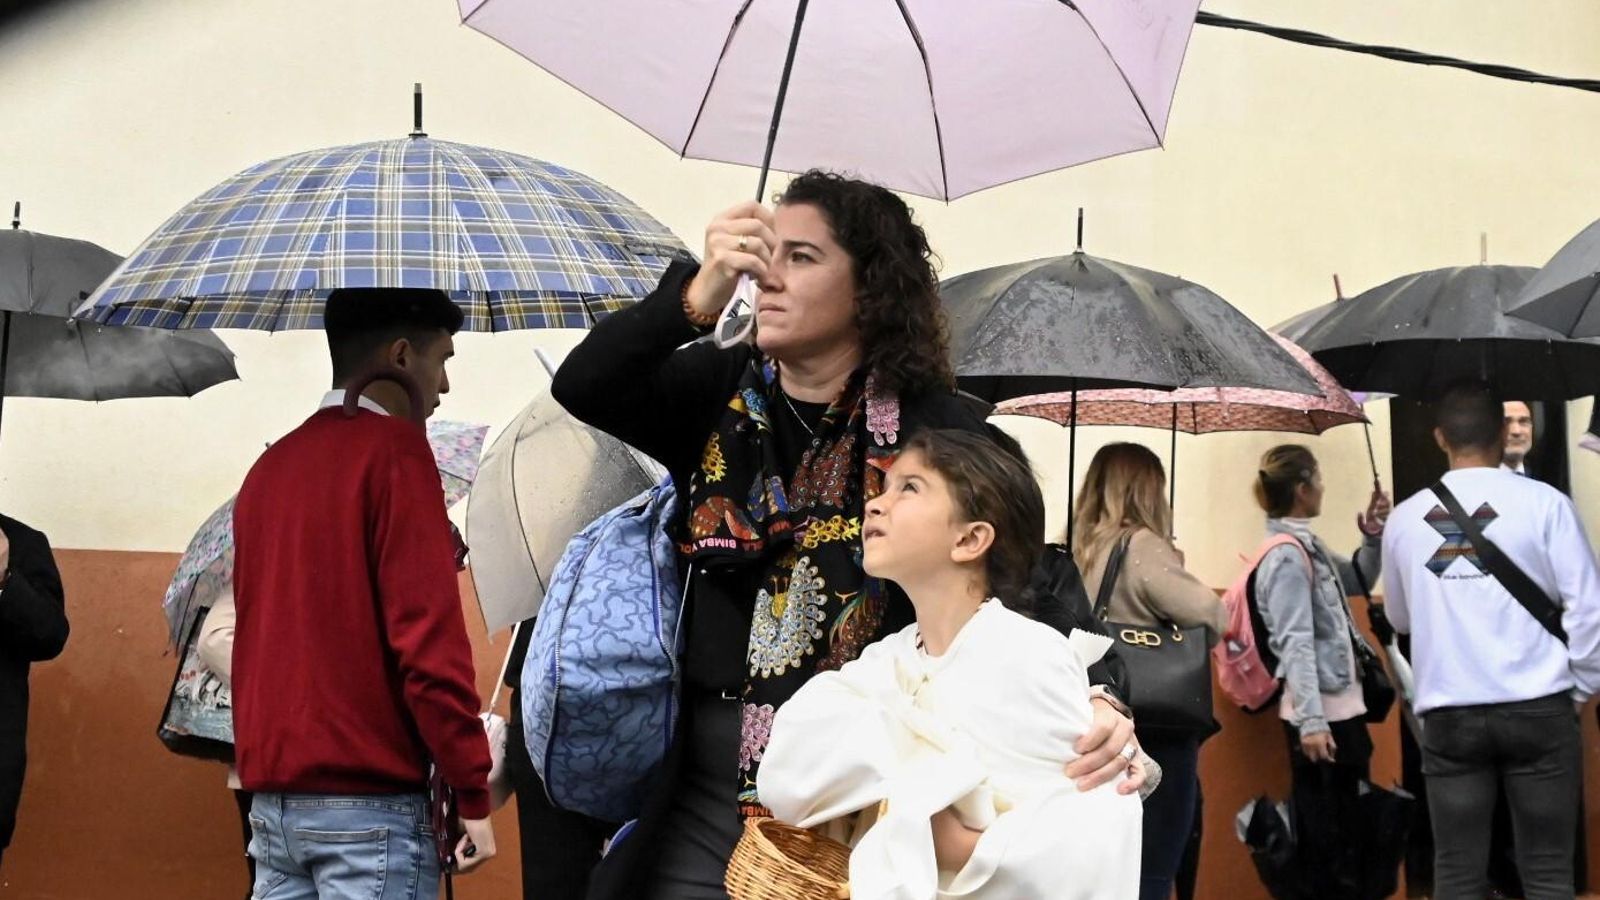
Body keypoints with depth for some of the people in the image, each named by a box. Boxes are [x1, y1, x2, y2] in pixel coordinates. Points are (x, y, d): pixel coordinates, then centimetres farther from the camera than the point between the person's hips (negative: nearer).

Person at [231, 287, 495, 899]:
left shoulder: (270, 466, 14)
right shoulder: (394, 446, -8)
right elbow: (427, 632, -15)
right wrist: (473, 795, -12)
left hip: (271, 799, 7)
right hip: (369, 804, -7)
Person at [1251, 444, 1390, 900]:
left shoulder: (1308, 545, 9)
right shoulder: (1287, 557, -18)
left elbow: (1357, 582, 26)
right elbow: (1296, 644, -24)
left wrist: (1373, 536, 9)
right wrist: (1311, 721, -29)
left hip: (1341, 705, 10)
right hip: (1321, 712, -10)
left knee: (1344, 825, 19)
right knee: (1326, 833, 0)